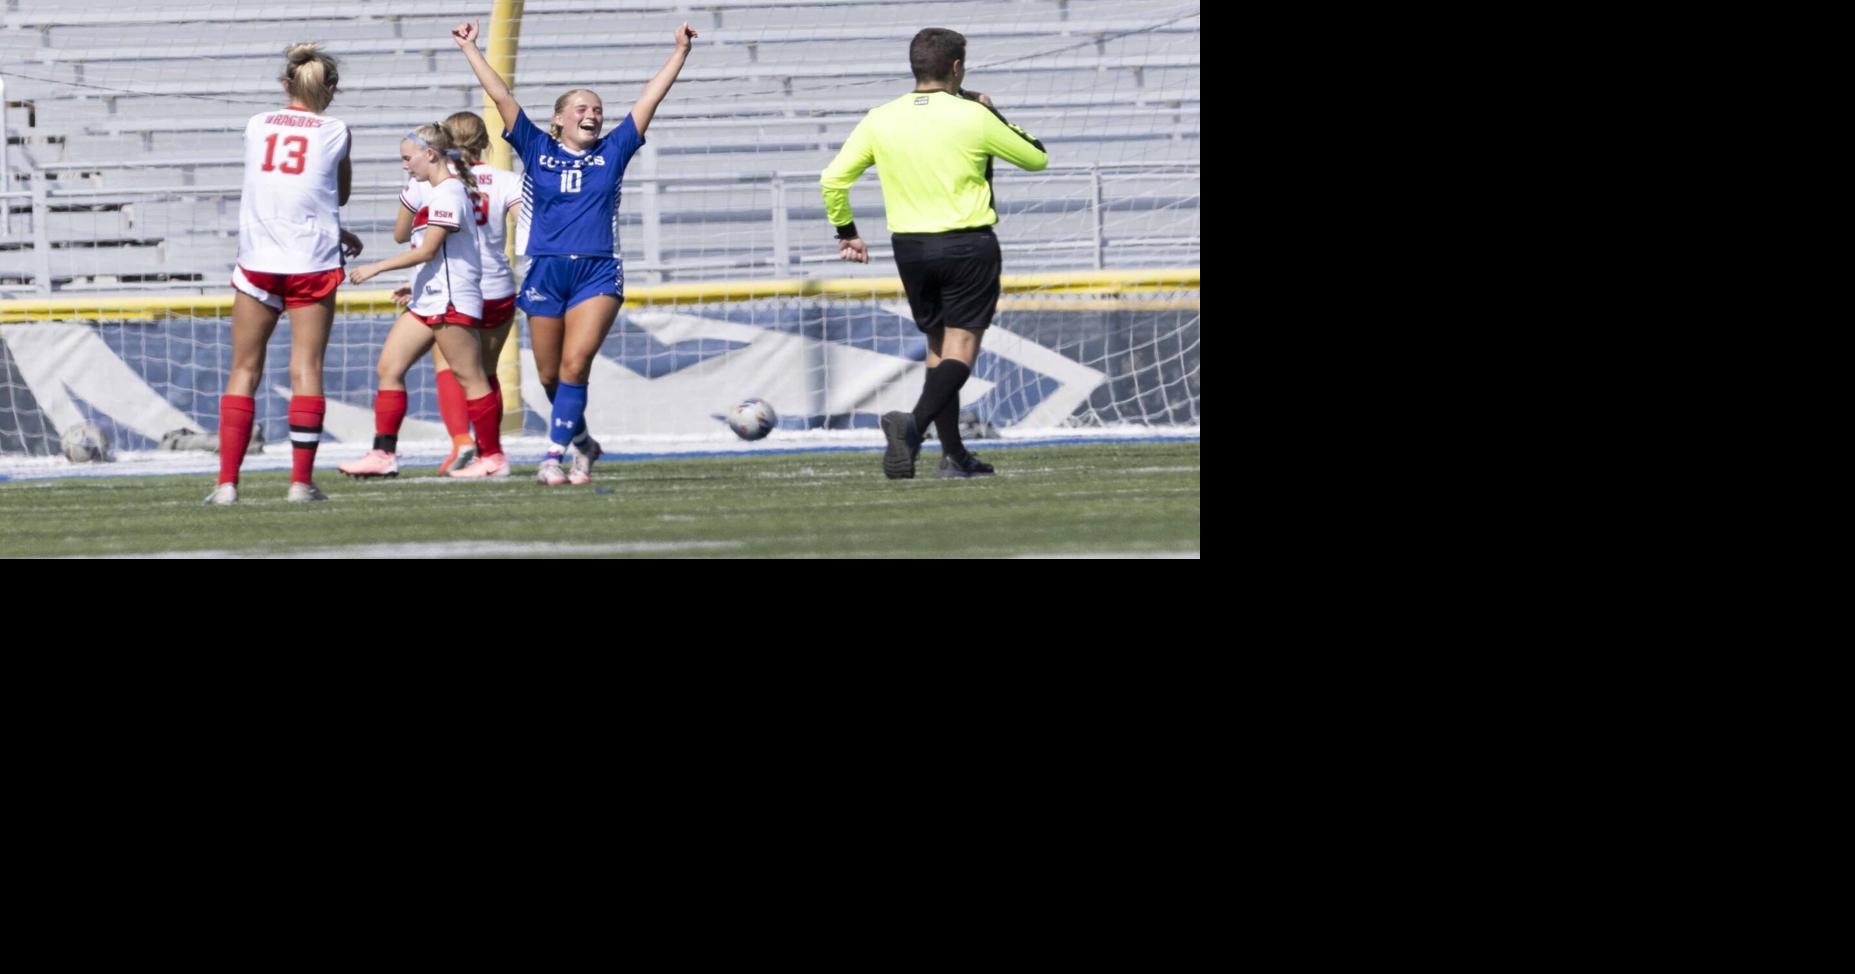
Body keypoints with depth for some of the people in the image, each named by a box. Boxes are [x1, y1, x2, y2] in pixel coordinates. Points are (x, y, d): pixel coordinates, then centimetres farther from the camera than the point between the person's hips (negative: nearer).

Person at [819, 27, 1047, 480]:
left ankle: (954, 455, 15)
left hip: (910, 248, 4)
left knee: (938, 346, 16)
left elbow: (833, 180, 3)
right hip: (968, 246, -4)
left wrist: (846, 231, 16)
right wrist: (994, 113, 15)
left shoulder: (880, 120, 1)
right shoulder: (973, 118, -9)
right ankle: (914, 423, -31)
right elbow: (1037, 158, 4)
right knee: (961, 347, -5)